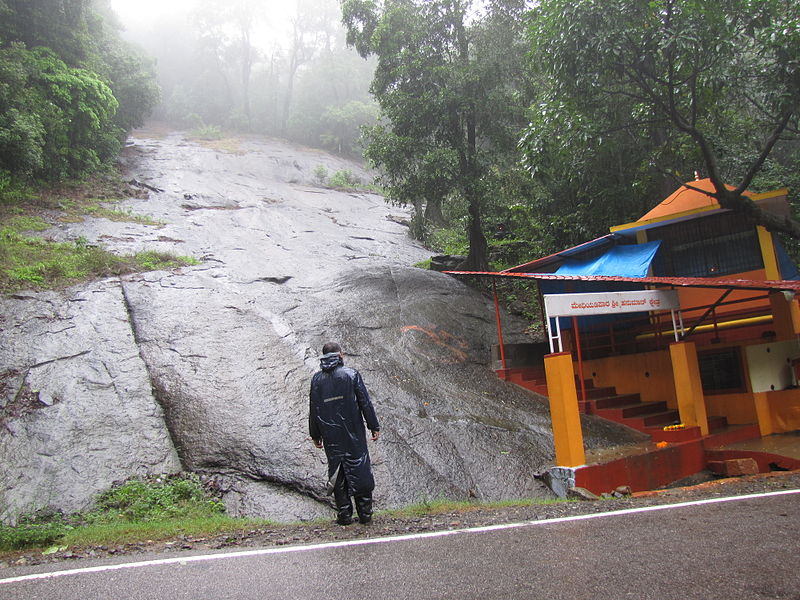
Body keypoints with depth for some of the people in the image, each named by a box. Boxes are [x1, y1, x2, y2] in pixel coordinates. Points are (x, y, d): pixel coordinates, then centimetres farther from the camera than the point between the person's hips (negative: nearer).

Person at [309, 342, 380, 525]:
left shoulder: (317, 379, 3)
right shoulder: (351, 374, -4)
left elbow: (313, 410, 7)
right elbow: (365, 402, -5)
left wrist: (315, 435, 15)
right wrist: (374, 427, 2)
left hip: (331, 437, 2)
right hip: (354, 434, -2)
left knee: (336, 474, 9)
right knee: (360, 471, 7)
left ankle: (344, 515, 12)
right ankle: (365, 513, 11)